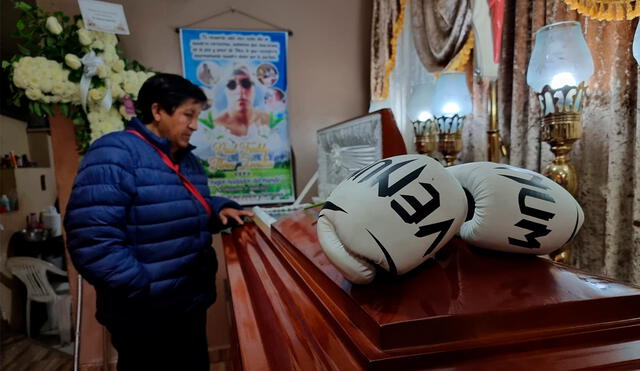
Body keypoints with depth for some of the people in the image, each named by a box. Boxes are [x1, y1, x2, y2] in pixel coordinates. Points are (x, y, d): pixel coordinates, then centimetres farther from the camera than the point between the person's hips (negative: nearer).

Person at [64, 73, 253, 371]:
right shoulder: (114, 154, -19)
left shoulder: (187, 160, 10)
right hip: (145, 315, -8)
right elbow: (92, 241, -27)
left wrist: (220, 210, 1)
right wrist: (143, 289, -24)